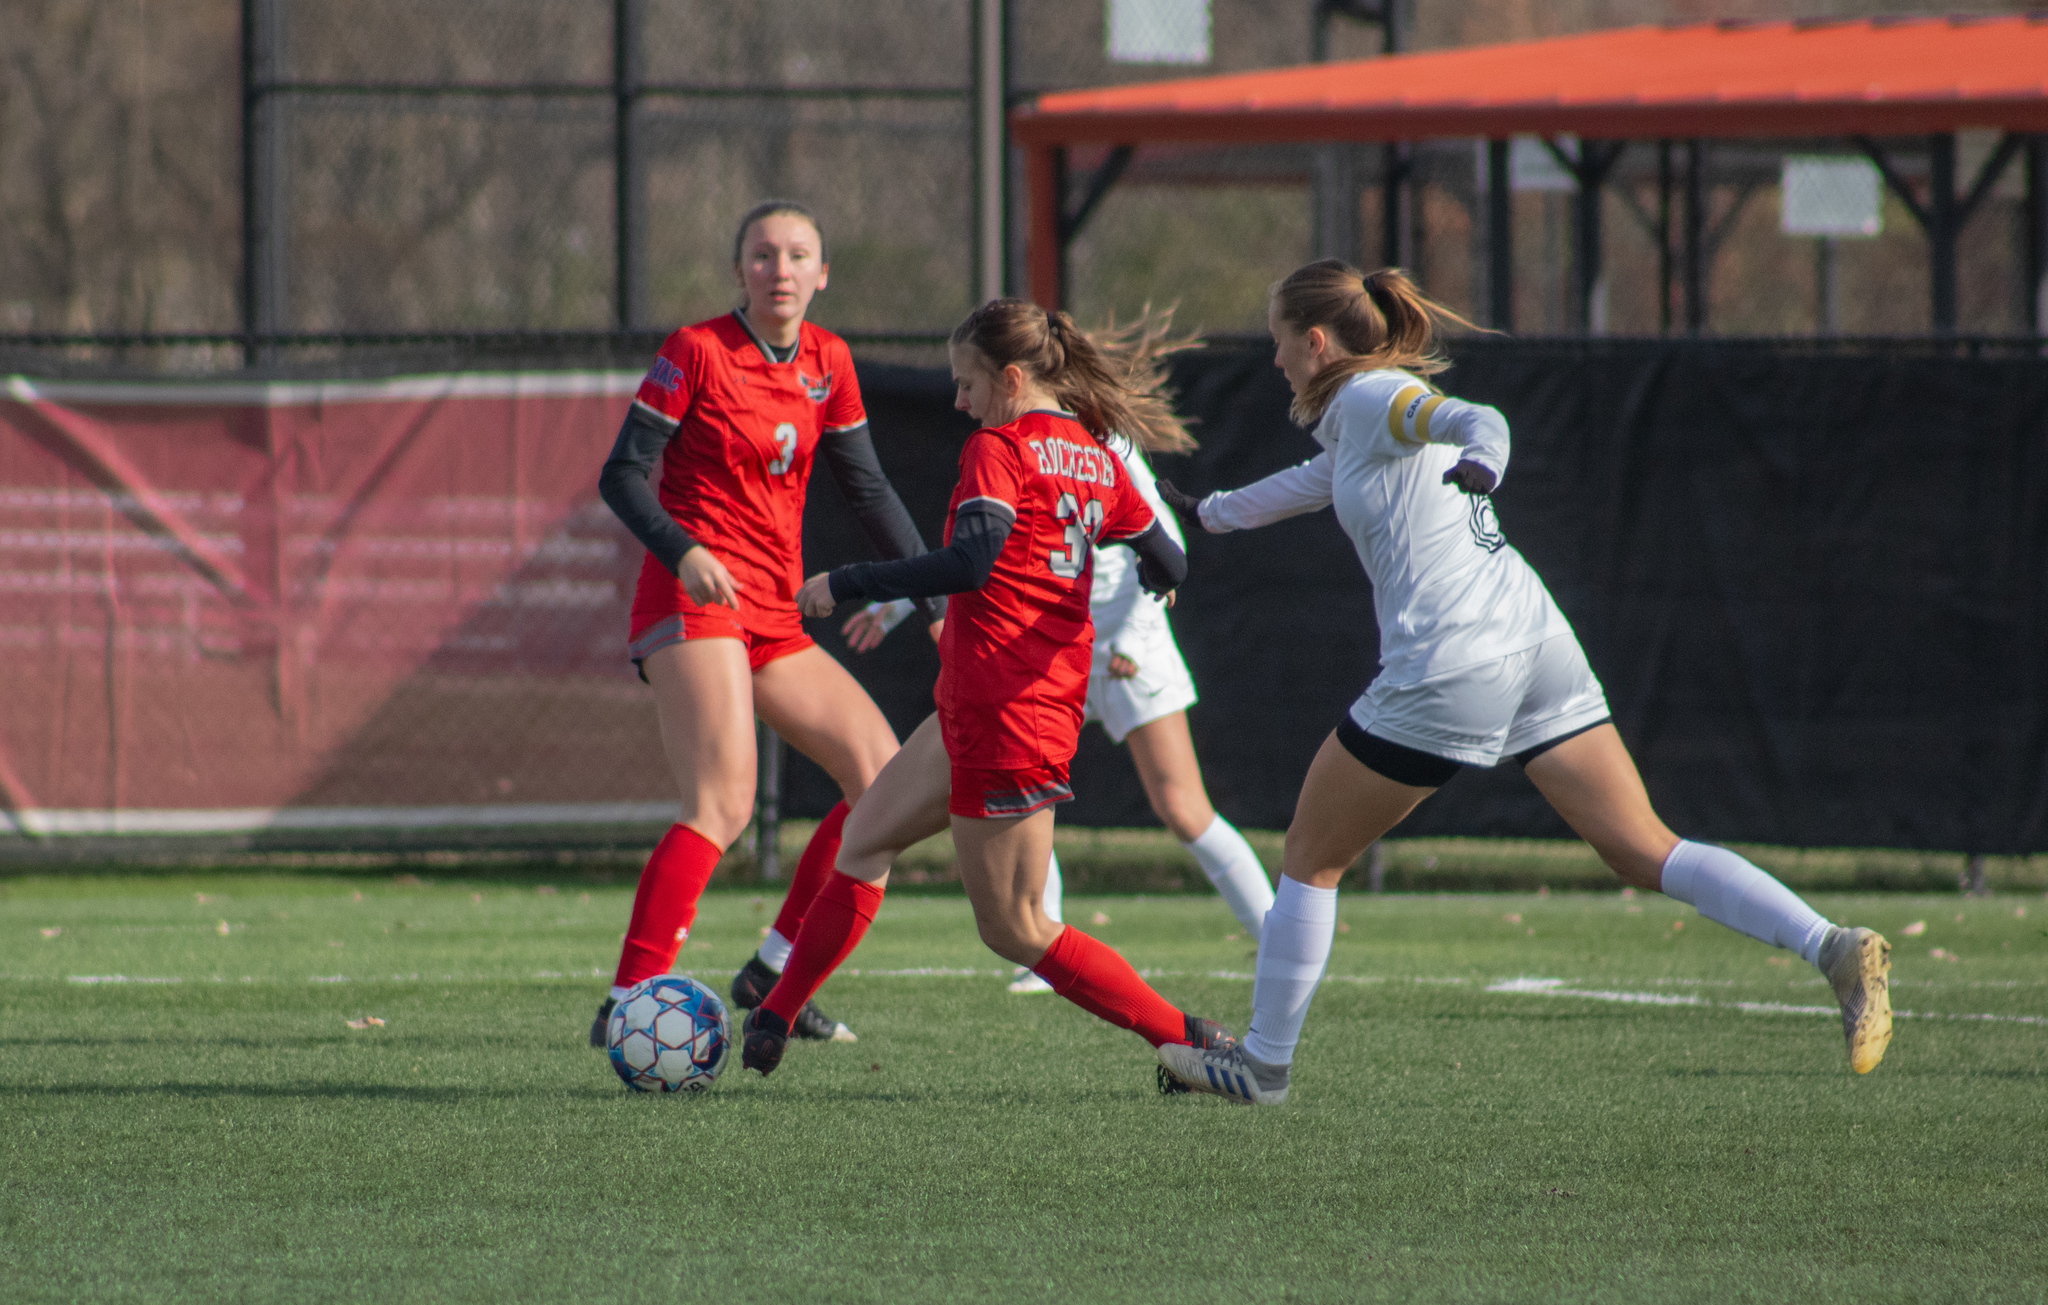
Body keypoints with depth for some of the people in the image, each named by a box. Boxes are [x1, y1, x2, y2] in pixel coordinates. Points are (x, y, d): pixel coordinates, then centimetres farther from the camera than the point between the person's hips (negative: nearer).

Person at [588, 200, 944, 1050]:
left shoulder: (827, 363, 12)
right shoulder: (696, 352, -6)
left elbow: (867, 491, 19)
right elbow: (623, 475, -8)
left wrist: (934, 600, 14)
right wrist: (683, 553, -25)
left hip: (775, 616, 7)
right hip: (696, 599, -7)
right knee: (722, 804, -23)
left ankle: (773, 977, 9)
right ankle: (625, 1004, -27)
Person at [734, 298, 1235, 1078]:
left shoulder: (999, 449, -13)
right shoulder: (1096, 458, 11)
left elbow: (970, 561, -27)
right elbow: (1168, 564, 20)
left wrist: (845, 585, -19)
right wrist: (1149, 583, 45)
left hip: (997, 712, -10)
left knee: (1015, 930, -1)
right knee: (866, 842, 20)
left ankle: (1188, 1039, -2)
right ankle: (774, 1017, 22)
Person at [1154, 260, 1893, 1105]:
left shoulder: (1370, 399, -4)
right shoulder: (1359, 420, 22)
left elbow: (1478, 421, -25)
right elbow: (1308, 484, 43)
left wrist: (1479, 460, -47)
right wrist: (1204, 514, 55)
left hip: (1449, 670, -8)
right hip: (1537, 642, 8)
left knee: (1310, 860, 10)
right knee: (1645, 855, -1)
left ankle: (1263, 1063, 19)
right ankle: (1834, 950, -18)